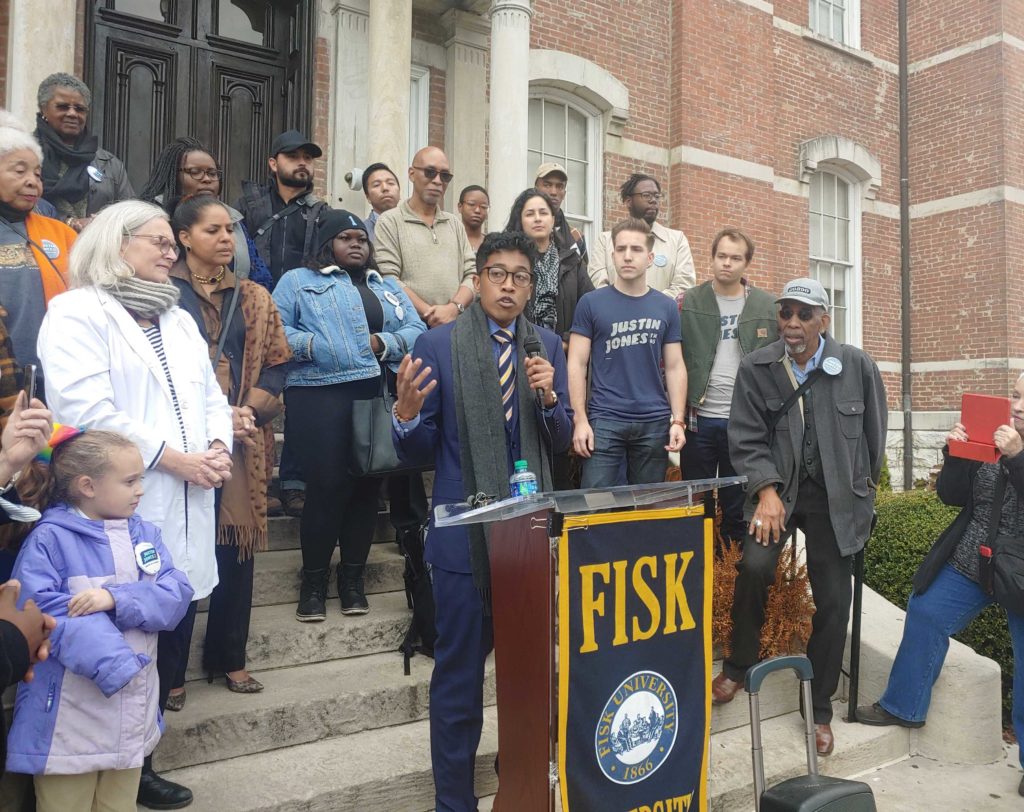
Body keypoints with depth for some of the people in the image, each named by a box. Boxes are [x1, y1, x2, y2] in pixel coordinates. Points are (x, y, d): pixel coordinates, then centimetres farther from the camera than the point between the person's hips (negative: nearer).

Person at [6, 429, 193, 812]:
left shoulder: (144, 533, 4)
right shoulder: (50, 539, -12)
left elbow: (177, 594, -6)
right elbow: (36, 611, -23)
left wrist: (116, 598, -23)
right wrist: (112, 663, -24)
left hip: (131, 706, 5)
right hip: (70, 713, -5)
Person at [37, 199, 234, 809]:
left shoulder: (179, 319, 20)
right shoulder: (77, 312, -4)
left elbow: (211, 397, 17)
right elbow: (84, 408, -17)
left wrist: (219, 448, -4)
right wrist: (173, 458, -16)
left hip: (184, 512, 7)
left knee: (174, 633, 12)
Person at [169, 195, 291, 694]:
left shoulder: (254, 298, 13)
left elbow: (276, 364, 8)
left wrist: (247, 412, -8)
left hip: (243, 441, 4)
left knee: (238, 546, 7)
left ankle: (228, 657, 21)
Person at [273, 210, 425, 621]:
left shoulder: (388, 286, 23)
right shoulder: (298, 281, 12)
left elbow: (417, 331, 10)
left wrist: (383, 343, -8)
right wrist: (312, 345, -16)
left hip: (380, 397, 4)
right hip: (321, 395, -4)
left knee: (367, 484, 5)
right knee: (327, 484, -8)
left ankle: (353, 577, 18)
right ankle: (314, 579, 10)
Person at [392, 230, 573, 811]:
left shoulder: (548, 346, 6)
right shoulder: (438, 346, -5)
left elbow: (561, 443, 7)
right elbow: (418, 453, -4)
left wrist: (549, 397, -12)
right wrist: (406, 414, -24)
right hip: (467, 534, -3)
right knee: (459, 678, 6)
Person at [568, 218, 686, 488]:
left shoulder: (666, 307, 7)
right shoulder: (591, 303, 0)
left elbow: (675, 367, 8)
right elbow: (577, 365, -1)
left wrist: (678, 420, -1)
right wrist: (580, 420, -9)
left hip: (655, 421, 3)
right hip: (604, 419, -2)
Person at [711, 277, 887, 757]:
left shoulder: (857, 366, -3)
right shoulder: (756, 368, -4)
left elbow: (874, 433, 9)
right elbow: (746, 438, -4)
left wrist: (863, 489, 14)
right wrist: (766, 491, -14)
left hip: (835, 497, 1)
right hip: (776, 488, -1)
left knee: (833, 601, 2)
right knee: (755, 565, -24)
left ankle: (819, 709, 21)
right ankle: (738, 667, 3)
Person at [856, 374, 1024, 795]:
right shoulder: (990, 436, -2)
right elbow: (952, 496, -1)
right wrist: (955, 453, -16)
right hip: (971, 562, 5)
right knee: (924, 614, 5)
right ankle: (903, 706, 23)